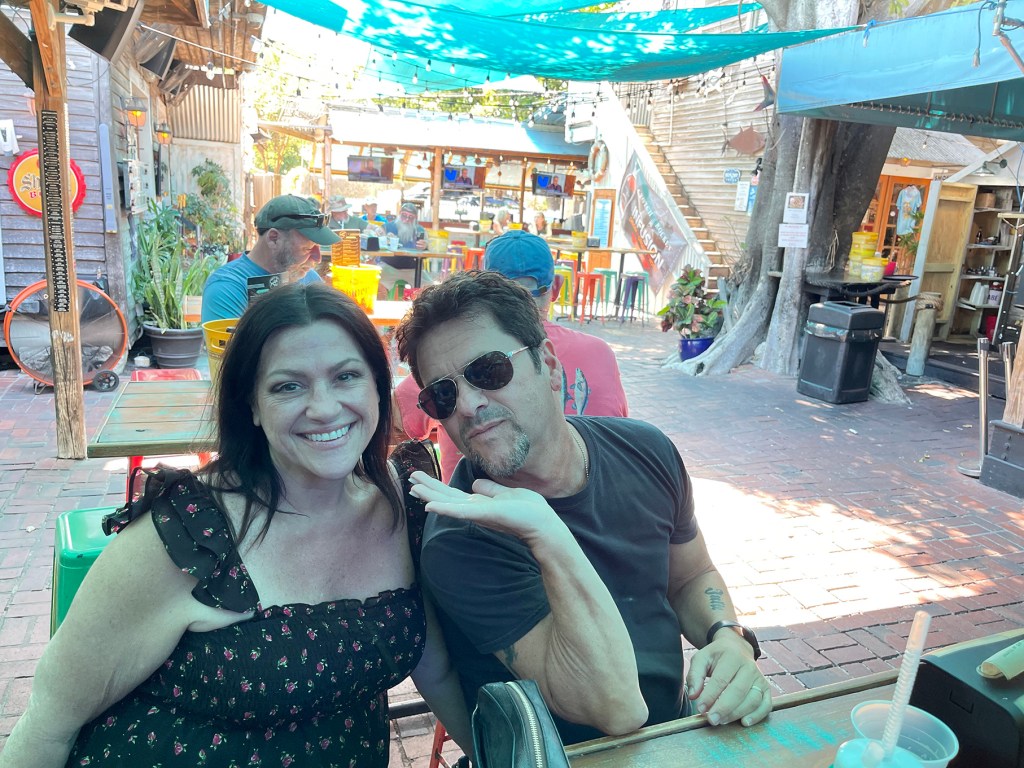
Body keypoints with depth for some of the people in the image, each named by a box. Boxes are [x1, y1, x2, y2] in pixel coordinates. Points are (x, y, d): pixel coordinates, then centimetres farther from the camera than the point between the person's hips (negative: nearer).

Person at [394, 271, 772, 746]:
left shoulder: (646, 452, -6)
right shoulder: (460, 543, -22)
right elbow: (615, 710, -26)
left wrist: (729, 637, -10)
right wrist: (546, 535, -36)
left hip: (678, 732, 4)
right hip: (568, 757, -3)